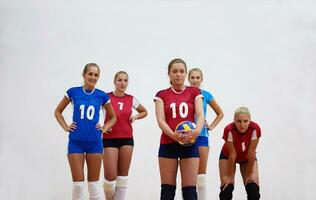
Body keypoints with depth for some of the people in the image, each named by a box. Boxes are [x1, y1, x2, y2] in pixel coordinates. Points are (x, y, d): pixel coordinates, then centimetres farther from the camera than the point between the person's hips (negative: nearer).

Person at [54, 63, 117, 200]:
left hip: (94, 142, 1)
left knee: (94, 182, 6)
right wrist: (65, 127, 2)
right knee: (78, 183, 1)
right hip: (76, 142, -1)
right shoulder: (73, 92, -1)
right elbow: (58, 111, 12)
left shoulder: (102, 96, 1)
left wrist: (104, 128, 0)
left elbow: (113, 117, 15)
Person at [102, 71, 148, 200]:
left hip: (127, 139, 4)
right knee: (110, 176, -9)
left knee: (123, 176, 5)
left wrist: (135, 117, 3)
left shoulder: (131, 99, 6)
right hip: (110, 139, -3)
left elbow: (144, 112, 22)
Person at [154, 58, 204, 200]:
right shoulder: (161, 95, 6)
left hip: (190, 145, 0)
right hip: (168, 144, 0)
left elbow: (200, 114, -4)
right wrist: (173, 134, -25)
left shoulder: (194, 92, 7)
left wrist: (197, 131, -26)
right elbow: (160, 120, -5)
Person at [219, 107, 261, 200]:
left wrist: (249, 174, -16)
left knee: (253, 189, -11)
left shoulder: (255, 129, -33)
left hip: (247, 158, 1)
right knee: (227, 189, -13)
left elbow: (251, 152, -25)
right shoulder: (229, 130, -35)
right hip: (227, 156, -1)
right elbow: (232, 154, -27)